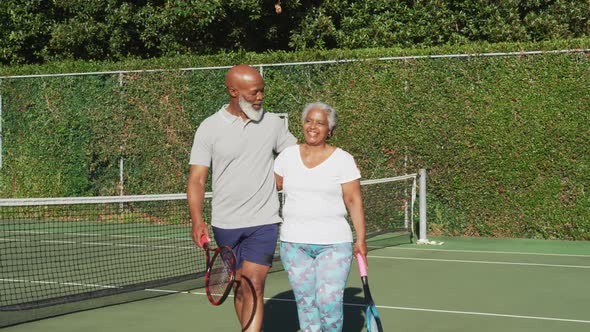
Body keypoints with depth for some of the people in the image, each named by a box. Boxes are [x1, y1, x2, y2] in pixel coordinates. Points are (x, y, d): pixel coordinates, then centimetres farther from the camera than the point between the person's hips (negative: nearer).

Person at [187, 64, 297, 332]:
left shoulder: (273, 123, 2)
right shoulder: (210, 128, -4)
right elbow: (197, 179, -7)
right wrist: (197, 221, -20)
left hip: (263, 222, -1)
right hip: (225, 224, 1)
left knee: (253, 286, -12)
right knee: (239, 287, 13)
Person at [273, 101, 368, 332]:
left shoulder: (343, 160, -1)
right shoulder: (287, 156, 7)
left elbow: (354, 201, -3)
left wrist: (360, 239, -8)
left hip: (334, 243, -3)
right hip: (294, 243, 3)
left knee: (330, 301, -11)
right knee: (305, 301, 5)